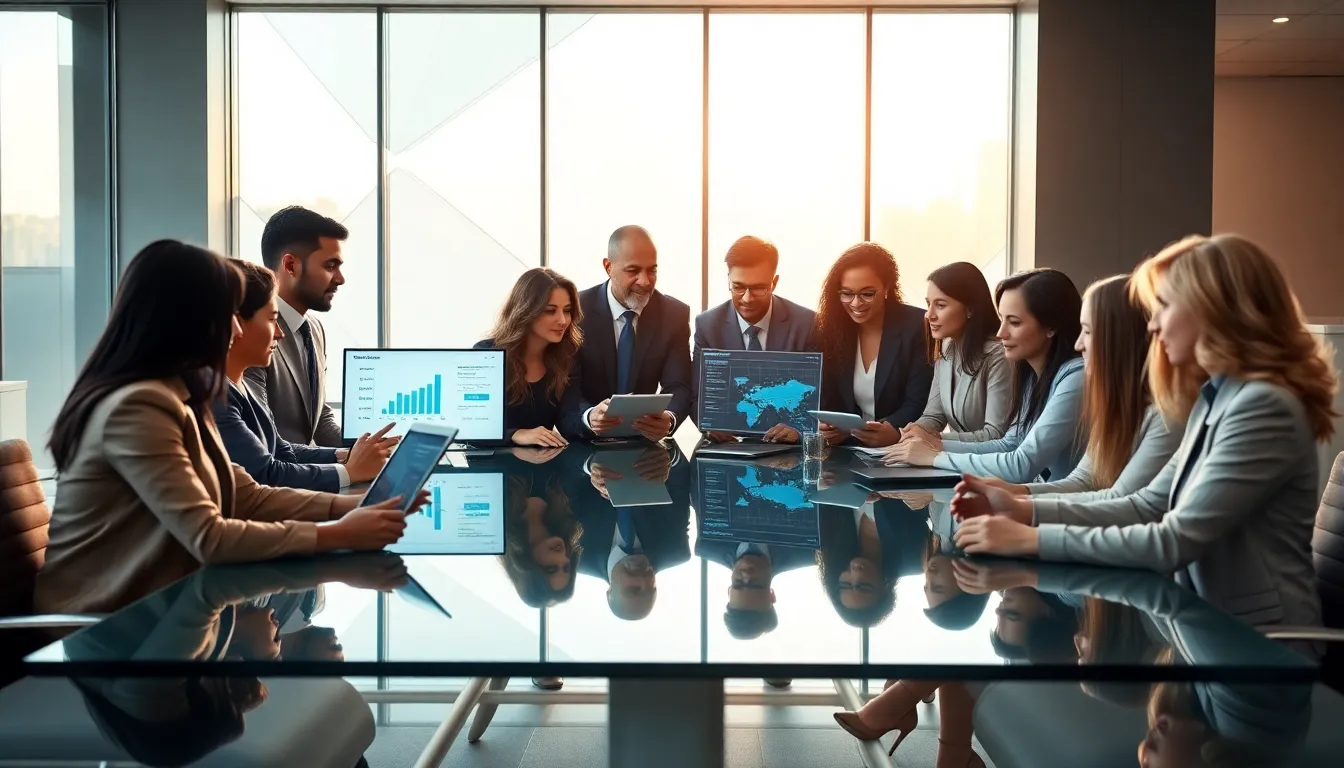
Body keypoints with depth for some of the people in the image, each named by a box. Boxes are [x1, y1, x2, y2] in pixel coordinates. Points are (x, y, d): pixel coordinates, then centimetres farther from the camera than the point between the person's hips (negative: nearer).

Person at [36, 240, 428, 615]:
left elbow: (247, 497, 6)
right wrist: (339, 534, -21)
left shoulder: (179, 398, 8)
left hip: (150, 602, 8)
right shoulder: (137, 406, -22)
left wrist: (354, 504, -4)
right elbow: (208, 538, -24)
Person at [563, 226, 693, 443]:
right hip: (584, 442, -1)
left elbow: (678, 387, -5)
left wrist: (669, 419, -28)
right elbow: (566, 387, -12)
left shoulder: (675, 314, 1)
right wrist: (588, 417, -34)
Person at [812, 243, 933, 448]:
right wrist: (824, 427, -21)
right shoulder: (829, 328, 1)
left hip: (900, 449, -2)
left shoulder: (917, 326, -8)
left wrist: (894, 432, -30)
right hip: (847, 448, 2)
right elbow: (826, 399, 0)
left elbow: (919, 404, -11)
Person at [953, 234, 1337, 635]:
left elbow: (1173, 543, -24)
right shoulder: (1215, 398, 8)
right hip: (1212, 619, 7)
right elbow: (1149, 506, 6)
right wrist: (1024, 510, -4)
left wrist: (1033, 540, -23)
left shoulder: (1264, 407, -20)